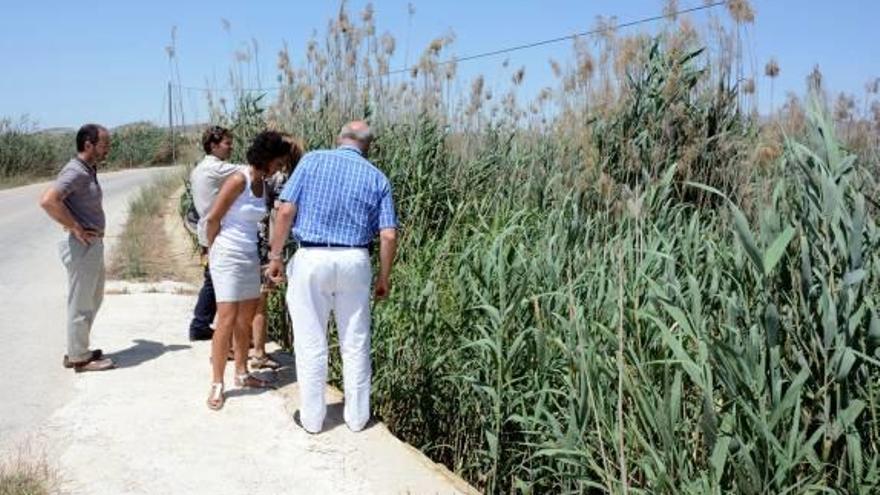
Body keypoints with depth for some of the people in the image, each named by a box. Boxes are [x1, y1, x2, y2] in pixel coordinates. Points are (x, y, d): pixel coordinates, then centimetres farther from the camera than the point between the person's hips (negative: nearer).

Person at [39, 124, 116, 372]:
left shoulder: (88, 170, 12)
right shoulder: (75, 172, -18)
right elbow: (48, 200, -31)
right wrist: (76, 228, -23)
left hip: (93, 245, 10)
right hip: (83, 246, -10)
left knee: (92, 299, 20)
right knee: (81, 303, 1)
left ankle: (77, 350, 32)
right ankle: (79, 358, 12)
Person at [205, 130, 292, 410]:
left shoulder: (262, 183, 6)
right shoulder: (239, 180, -17)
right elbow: (213, 219, -11)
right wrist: (213, 250, 1)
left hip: (250, 257, 8)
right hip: (228, 257, -8)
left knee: (246, 319, 13)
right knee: (227, 319, -7)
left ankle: (242, 373, 26)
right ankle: (217, 385, 1)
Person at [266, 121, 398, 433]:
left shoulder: (311, 161, 1)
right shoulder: (377, 178, 6)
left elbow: (286, 211, -7)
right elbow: (388, 235, 0)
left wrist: (275, 257, 0)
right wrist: (384, 278, 10)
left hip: (312, 259, -2)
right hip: (354, 261, 2)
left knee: (311, 344, 9)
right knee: (355, 344, 13)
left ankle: (312, 418, 18)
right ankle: (357, 416, 24)